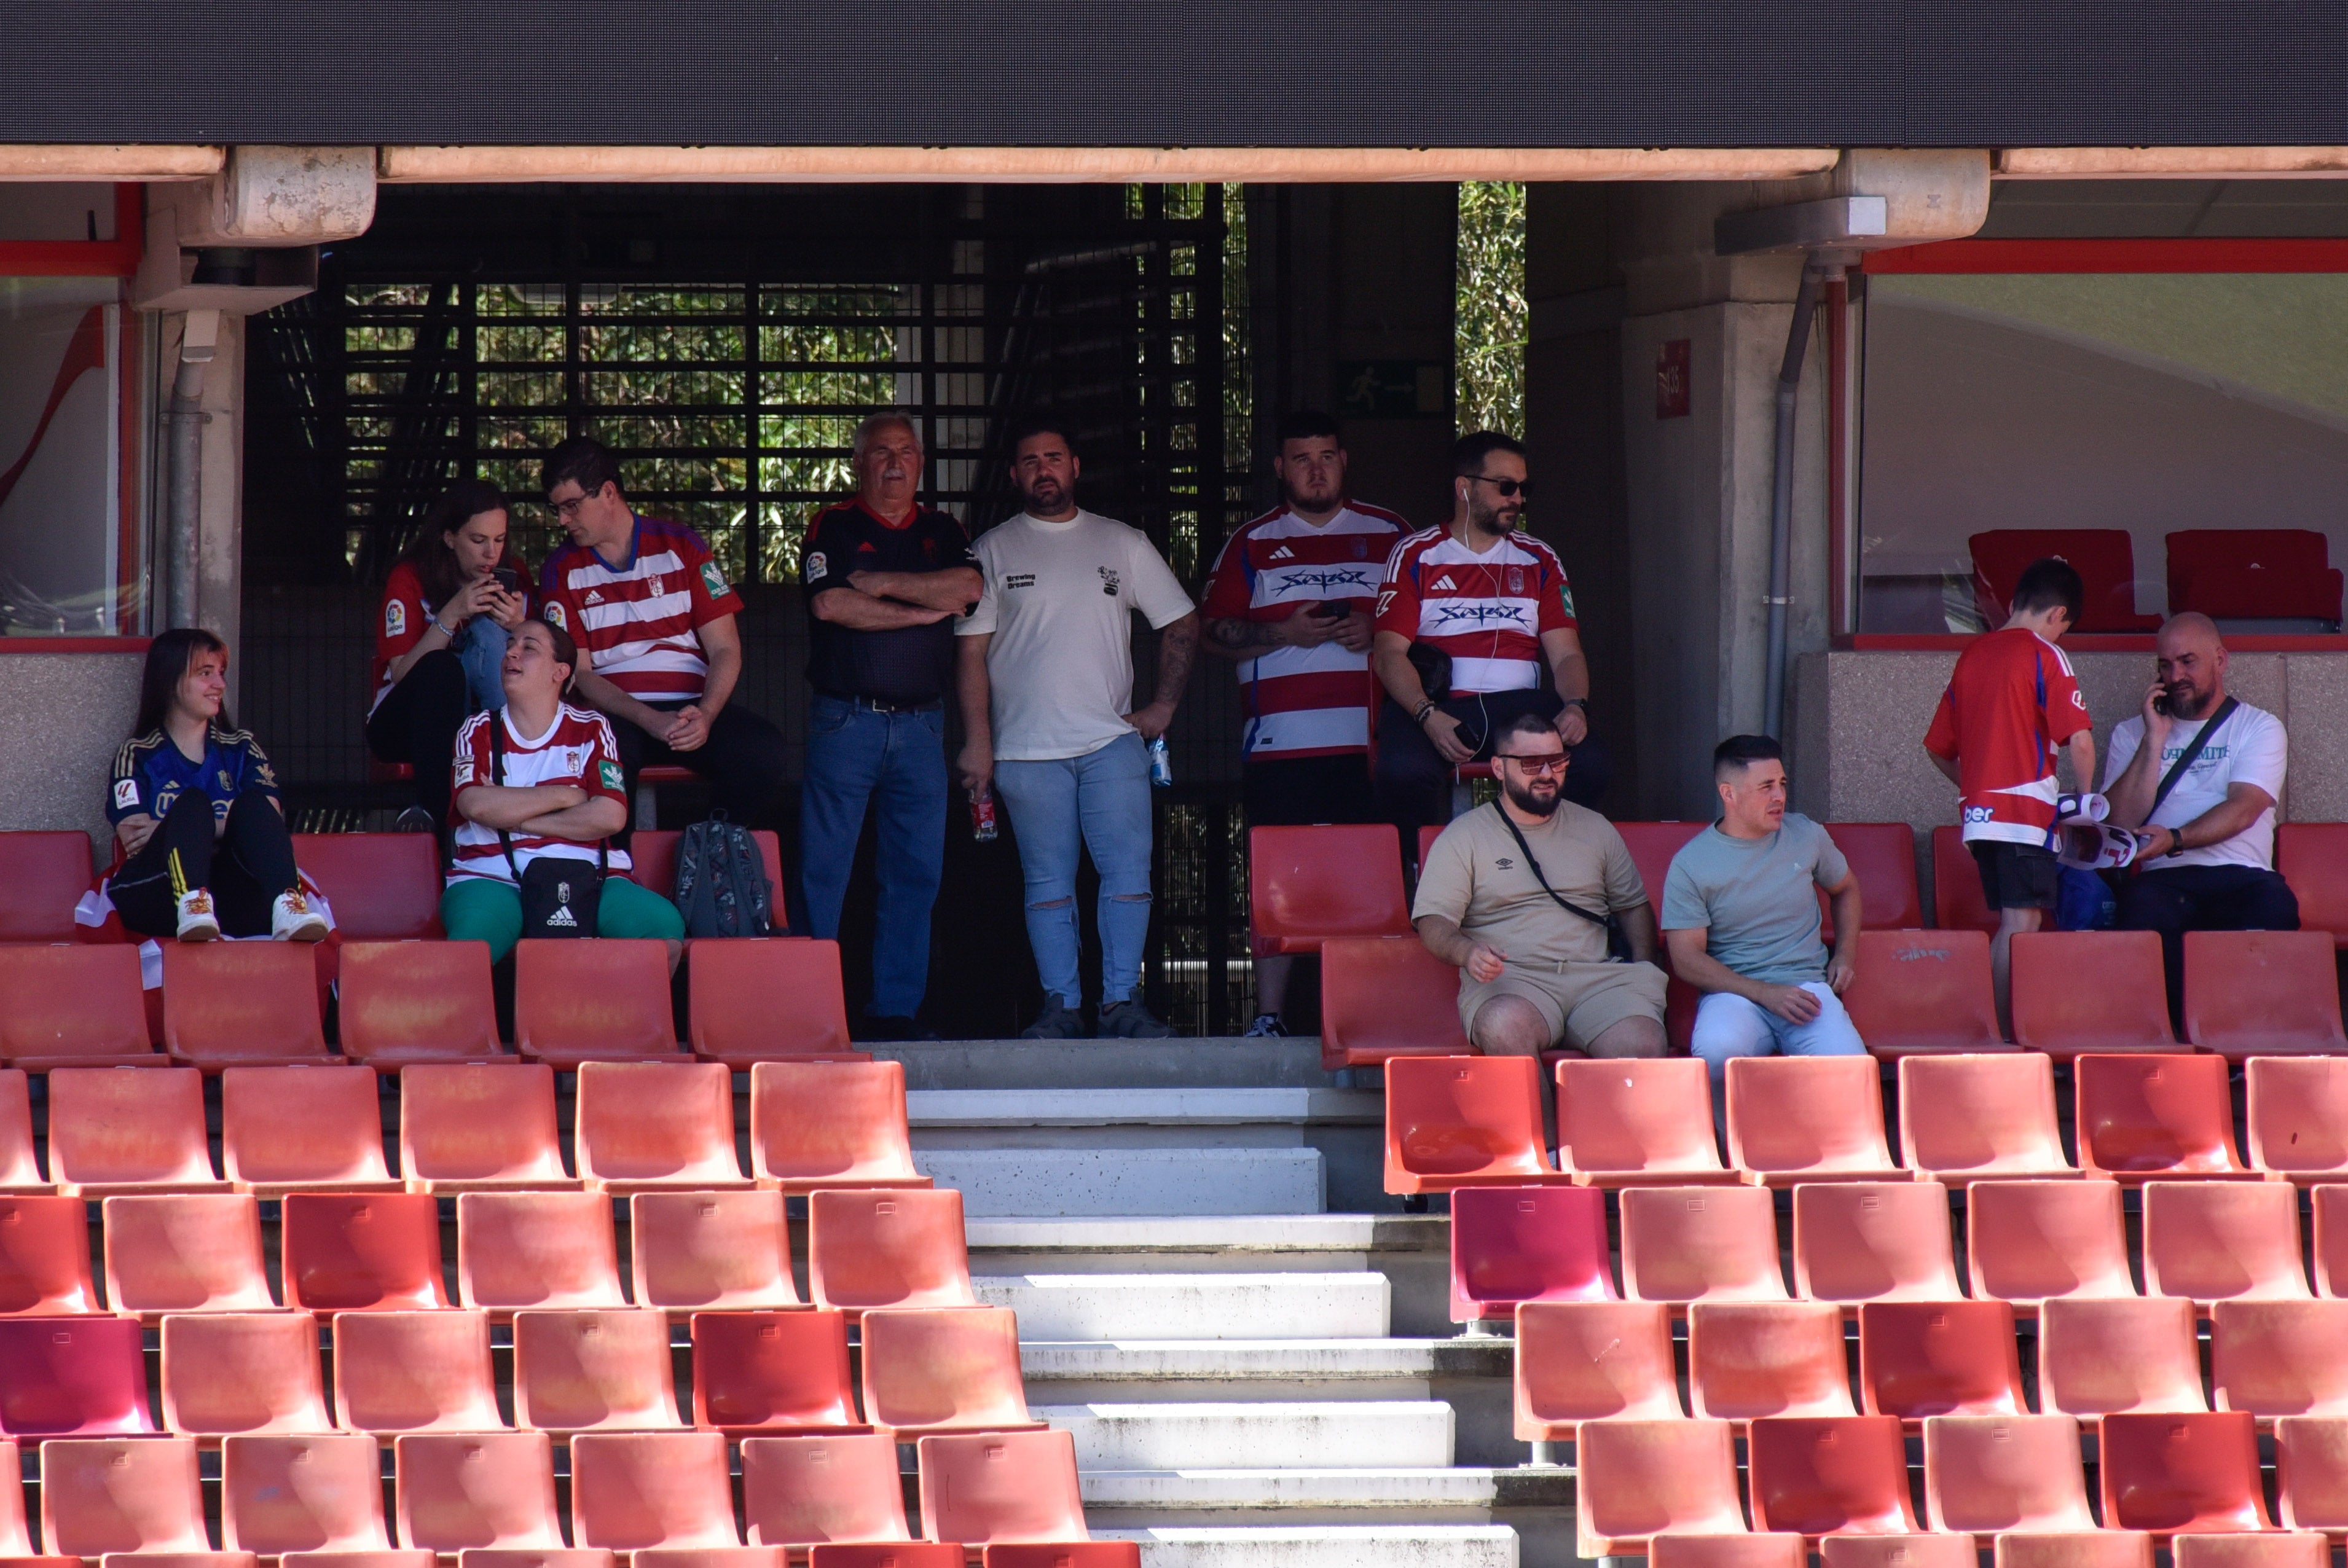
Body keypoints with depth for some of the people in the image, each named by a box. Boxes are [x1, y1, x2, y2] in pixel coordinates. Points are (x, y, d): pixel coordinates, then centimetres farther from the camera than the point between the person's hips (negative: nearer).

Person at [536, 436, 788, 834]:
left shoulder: (681, 547, 9)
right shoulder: (561, 571, 9)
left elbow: (724, 650, 4)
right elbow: (577, 673, 1)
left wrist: (705, 716, -17)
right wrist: (649, 721, -17)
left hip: (693, 707, 1)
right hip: (615, 715, -1)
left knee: (761, 749, -30)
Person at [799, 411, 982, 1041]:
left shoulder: (943, 533, 15)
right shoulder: (833, 529, 6)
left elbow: (968, 588, -4)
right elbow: (831, 604, -11)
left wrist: (884, 583, -8)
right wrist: (923, 610, -5)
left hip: (921, 723, 3)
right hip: (845, 722, -3)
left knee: (916, 872, 2)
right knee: (823, 872, -6)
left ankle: (897, 1009, 6)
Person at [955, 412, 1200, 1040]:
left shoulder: (1123, 544, 11)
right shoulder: (993, 551, 8)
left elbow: (1181, 623, 17)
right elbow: (973, 652, 4)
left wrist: (1163, 707, 7)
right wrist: (978, 742, -4)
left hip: (1112, 740, 1)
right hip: (1027, 748, -1)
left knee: (1128, 871, -8)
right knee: (1048, 882, 0)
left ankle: (1122, 1003, -6)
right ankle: (1061, 1007, 2)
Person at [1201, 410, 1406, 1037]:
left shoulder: (1388, 535, 14)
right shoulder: (1252, 544, 12)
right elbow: (1215, 632, 8)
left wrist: (1377, 631, -5)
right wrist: (1286, 633, -8)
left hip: (1370, 742, 1)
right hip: (1283, 742, -1)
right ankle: (1268, 1016, -3)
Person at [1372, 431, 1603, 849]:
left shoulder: (1539, 561, 18)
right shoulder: (1415, 557, 8)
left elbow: (1565, 654, 12)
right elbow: (1389, 654, -1)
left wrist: (1575, 706, -12)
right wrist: (1428, 716, -20)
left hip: (1519, 704, 3)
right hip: (1438, 701, -3)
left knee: (1588, 764, -27)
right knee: (1405, 771, -36)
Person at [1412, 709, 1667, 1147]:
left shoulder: (1595, 829, 23)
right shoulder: (1464, 837, 11)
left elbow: (1633, 905, 30)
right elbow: (1433, 922, 3)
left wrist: (1642, 969, 10)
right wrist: (1467, 951, -20)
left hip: (1595, 977, 3)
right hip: (1510, 980, -3)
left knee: (1641, 1043, -31)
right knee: (1507, 1027, -40)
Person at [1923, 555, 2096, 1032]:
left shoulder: (1972, 656, 15)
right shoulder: (2043, 655, -5)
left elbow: (1938, 747, 21)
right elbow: (2079, 740, -13)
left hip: (1979, 811, 7)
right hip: (2026, 809, -7)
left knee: (2010, 926, 13)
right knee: (2023, 921, -8)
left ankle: (1995, 1030, 11)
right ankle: (2011, 1036, -14)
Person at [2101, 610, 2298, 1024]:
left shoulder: (2259, 728, 13)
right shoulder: (2132, 734, 21)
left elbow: (2243, 809, -5)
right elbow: (2121, 820, 6)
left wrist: (2175, 840, -21)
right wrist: (2155, 739, 1)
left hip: (2241, 874, -1)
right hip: (2165, 880, 1)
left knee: (2275, 908, -36)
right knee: (2145, 913, -36)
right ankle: (2172, 1034, -34)